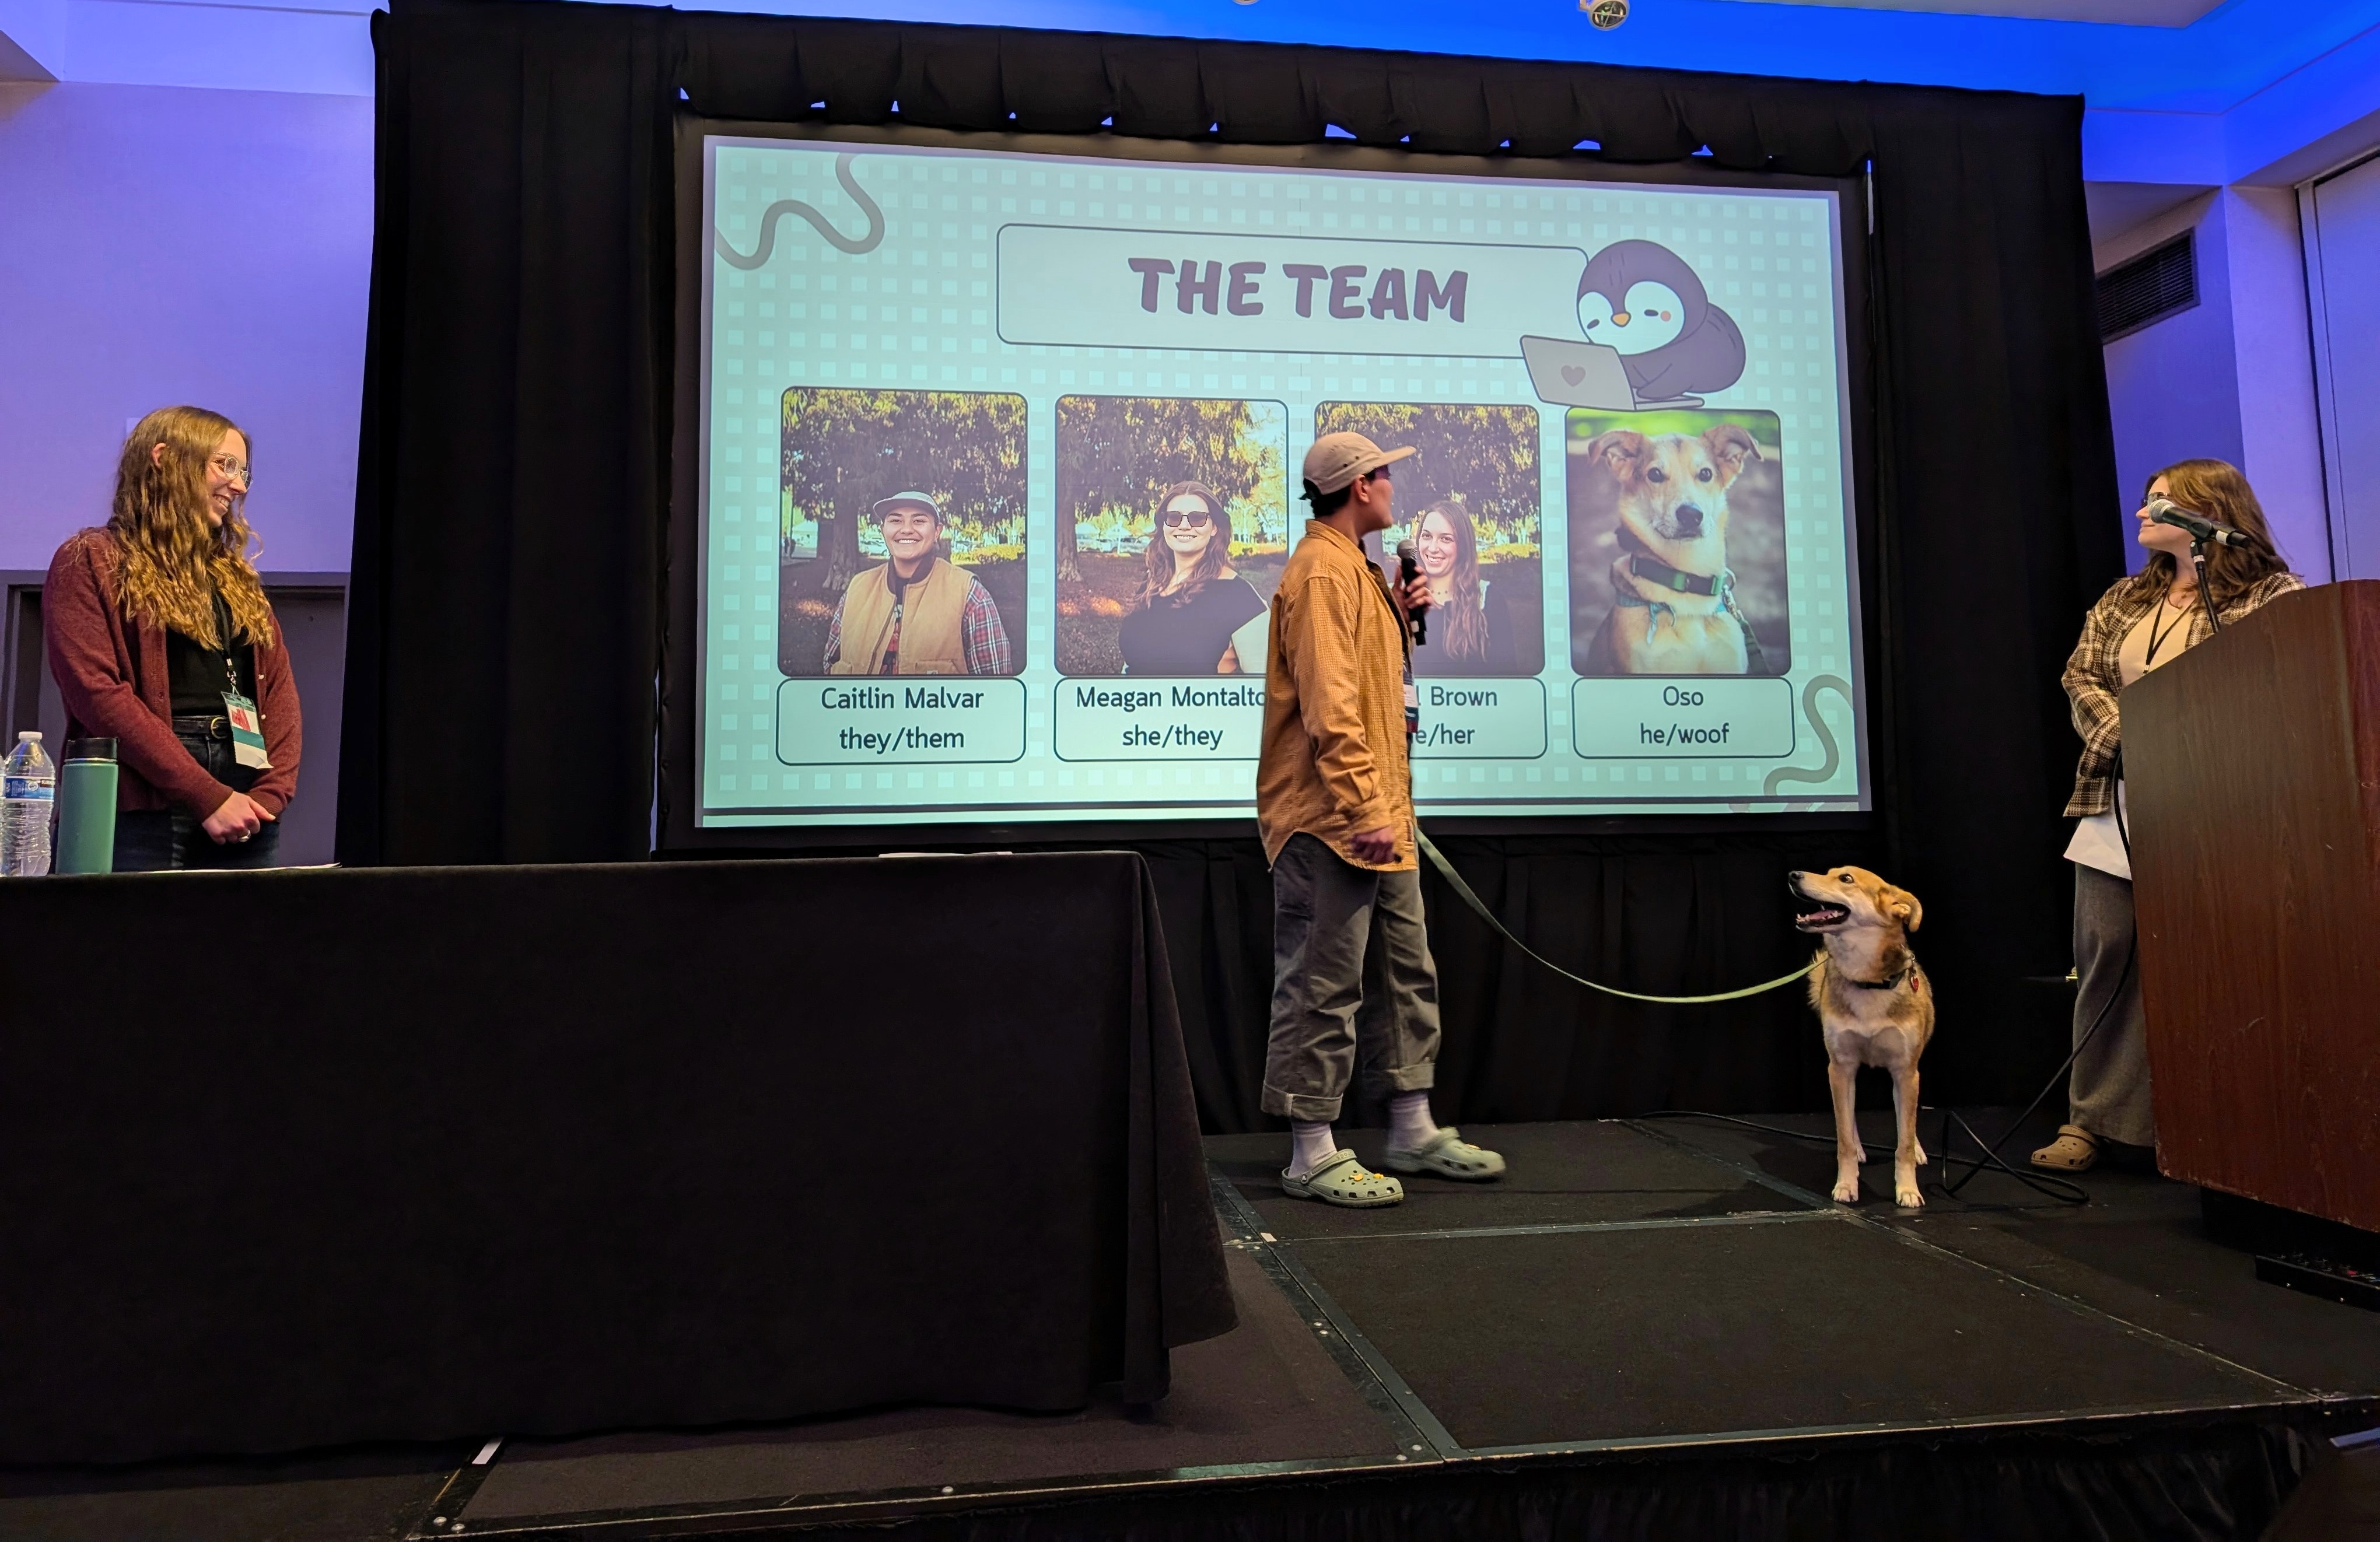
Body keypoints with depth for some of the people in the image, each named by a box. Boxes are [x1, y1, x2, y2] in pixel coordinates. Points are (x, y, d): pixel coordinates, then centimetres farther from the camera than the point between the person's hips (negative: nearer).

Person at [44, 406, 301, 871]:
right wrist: (208, 797, -16)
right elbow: (98, 694, -10)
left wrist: (271, 793, -6)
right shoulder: (90, 562, 2)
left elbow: (279, 687, 11)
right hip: (141, 816, -5)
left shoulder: (237, 576, 20)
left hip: (244, 818, 5)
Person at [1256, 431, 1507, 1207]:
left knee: (1406, 971, 15)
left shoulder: (1353, 568, 19)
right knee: (1325, 988, -4)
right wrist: (1363, 808, -25)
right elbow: (1328, 705, -22)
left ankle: (1413, 1131, 25)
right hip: (1332, 820, -11)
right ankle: (1313, 1156, 5)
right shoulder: (1323, 573, -14)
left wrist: (1400, 612, 13)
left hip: (1378, 818, 11)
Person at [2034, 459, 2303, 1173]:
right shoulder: (2124, 600, 17)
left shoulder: (2272, 592, 1)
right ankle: (2091, 1119, 9)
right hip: (2119, 804, 5)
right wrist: (2125, 731, -8)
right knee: (2106, 954, 2)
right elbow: (2080, 677, 11)